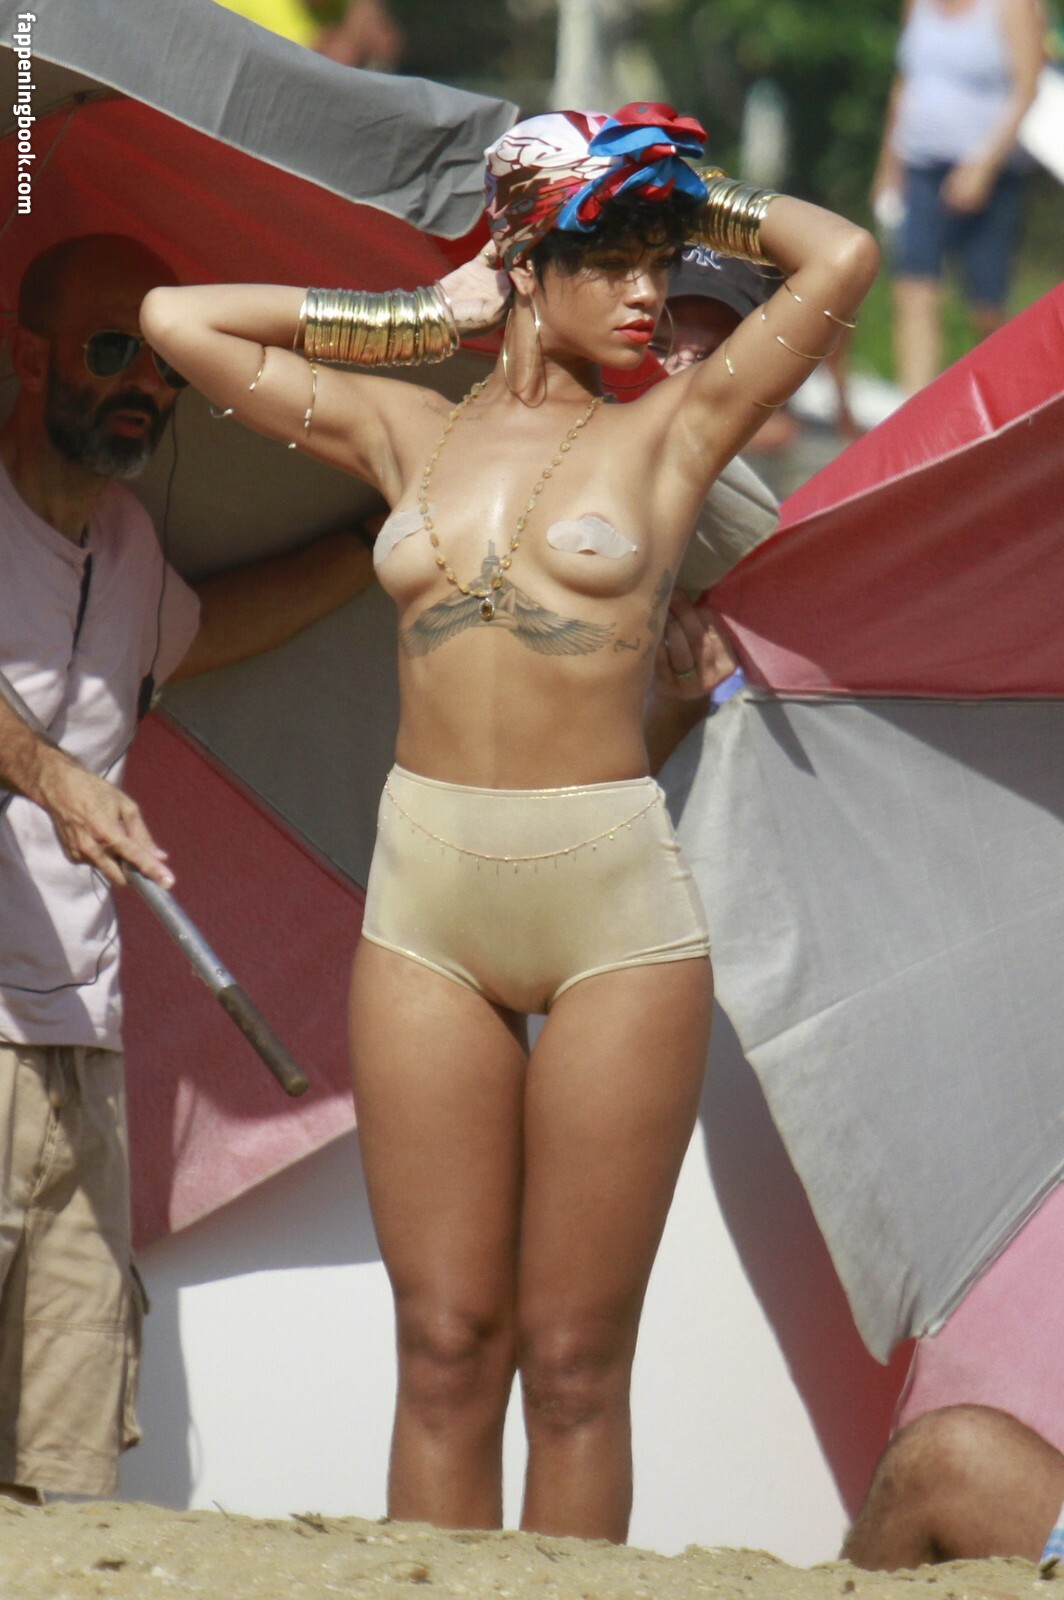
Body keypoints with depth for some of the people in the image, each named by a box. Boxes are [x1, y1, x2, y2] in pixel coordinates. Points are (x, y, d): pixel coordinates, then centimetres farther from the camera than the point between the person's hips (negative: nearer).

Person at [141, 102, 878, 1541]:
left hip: (615, 903, -2)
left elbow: (842, 263, -4)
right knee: (444, 1348, 0)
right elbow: (177, 320, 19)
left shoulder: (669, 433, 6)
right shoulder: (409, 431, 13)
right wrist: (417, 317, 19)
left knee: (575, 1360, -2)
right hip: (424, 902, 2)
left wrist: (702, 209, 12)